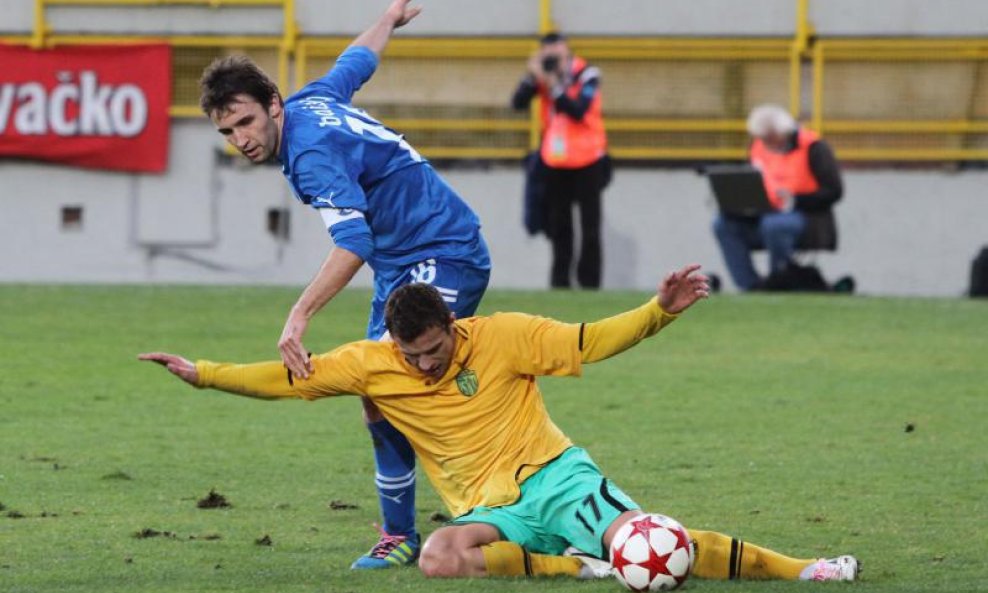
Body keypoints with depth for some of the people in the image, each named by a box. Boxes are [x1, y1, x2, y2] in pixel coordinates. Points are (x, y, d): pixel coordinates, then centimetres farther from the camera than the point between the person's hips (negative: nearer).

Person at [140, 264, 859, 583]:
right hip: (490, 511, 2)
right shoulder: (370, 364, 1)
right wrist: (203, 373, -6)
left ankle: (801, 569, -20)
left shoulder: (502, 336, -4)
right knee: (439, 558, -34)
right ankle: (576, 569, -27)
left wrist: (660, 311, -14)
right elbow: (287, 378, 2)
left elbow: (592, 341, -1)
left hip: (555, 478, -2)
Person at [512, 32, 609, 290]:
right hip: (554, 161, 4)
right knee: (558, 225, 6)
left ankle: (589, 281, 3)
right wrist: (532, 76, -19)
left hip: (586, 160, -4)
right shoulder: (544, 74, 2)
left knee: (590, 226, -1)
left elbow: (578, 111, -22)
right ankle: (560, 280, 12)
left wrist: (554, 85, -29)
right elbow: (518, 103, -7)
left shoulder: (587, 75, -9)